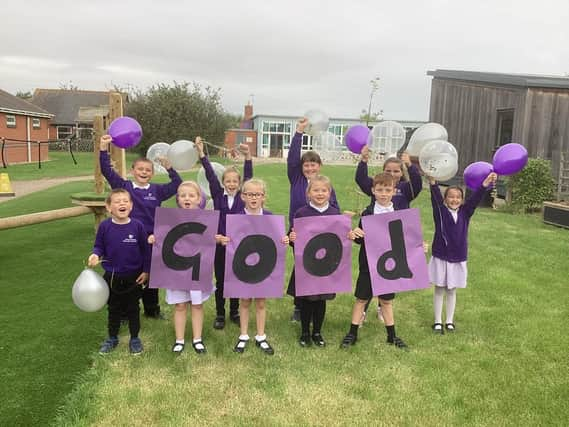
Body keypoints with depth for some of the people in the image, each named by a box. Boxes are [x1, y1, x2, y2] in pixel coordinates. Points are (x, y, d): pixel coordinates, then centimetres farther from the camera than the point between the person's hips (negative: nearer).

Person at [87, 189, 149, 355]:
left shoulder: (137, 226, -13)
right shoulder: (105, 226, -10)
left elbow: (145, 250, -5)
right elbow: (99, 246, 0)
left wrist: (146, 271, -4)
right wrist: (95, 255, -22)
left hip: (133, 277, -1)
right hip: (112, 277, 1)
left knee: (133, 309, 14)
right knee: (113, 309, 18)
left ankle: (135, 339, 30)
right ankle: (112, 338, 35)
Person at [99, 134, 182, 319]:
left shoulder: (157, 190, 3)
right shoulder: (124, 186, -2)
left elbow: (178, 184, 0)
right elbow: (107, 171, -10)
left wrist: (169, 168, -12)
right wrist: (103, 150, -21)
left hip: (152, 240, 2)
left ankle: (152, 309, 32)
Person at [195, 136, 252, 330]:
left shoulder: (243, 196, 0)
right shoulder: (218, 195, 0)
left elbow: (249, 177, -12)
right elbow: (210, 175, -9)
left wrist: (248, 156, -25)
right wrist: (201, 153, -17)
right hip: (220, 243, 0)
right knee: (220, 280, 9)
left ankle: (234, 312, 27)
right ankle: (220, 314, 23)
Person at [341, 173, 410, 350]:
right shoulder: (367, 213, -7)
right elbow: (361, 239, -4)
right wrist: (354, 235, -25)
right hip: (368, 263, -1)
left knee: (386, 300, 14)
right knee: (361, 298, 9)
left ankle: (392, 335, 28)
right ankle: (352, 333, 21)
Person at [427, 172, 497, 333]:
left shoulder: (465, 213, 0)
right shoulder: (440, 212, -8)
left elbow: (475, 198, -13)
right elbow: (436, 198, -25)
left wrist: (485, 184, -28)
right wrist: (432, 182, -43)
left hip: (458, 258, 2)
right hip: (440, 257, -2)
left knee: (452, 290, 15)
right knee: (439, 289, 9)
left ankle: (450, 321, 26)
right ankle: (438, 321, 20)